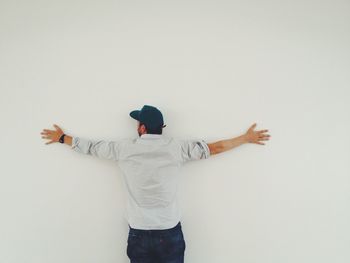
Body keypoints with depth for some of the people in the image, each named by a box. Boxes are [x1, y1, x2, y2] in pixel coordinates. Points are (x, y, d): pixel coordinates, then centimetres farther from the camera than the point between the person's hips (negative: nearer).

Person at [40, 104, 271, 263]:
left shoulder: (124, 148, -6)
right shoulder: (176, 147, -8)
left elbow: (90, 146, 7)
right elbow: (214, 148, -3)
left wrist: (61, 137, 25)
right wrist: (247, 138, 10)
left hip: (139, 232, 1)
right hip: (171, 231, 0)